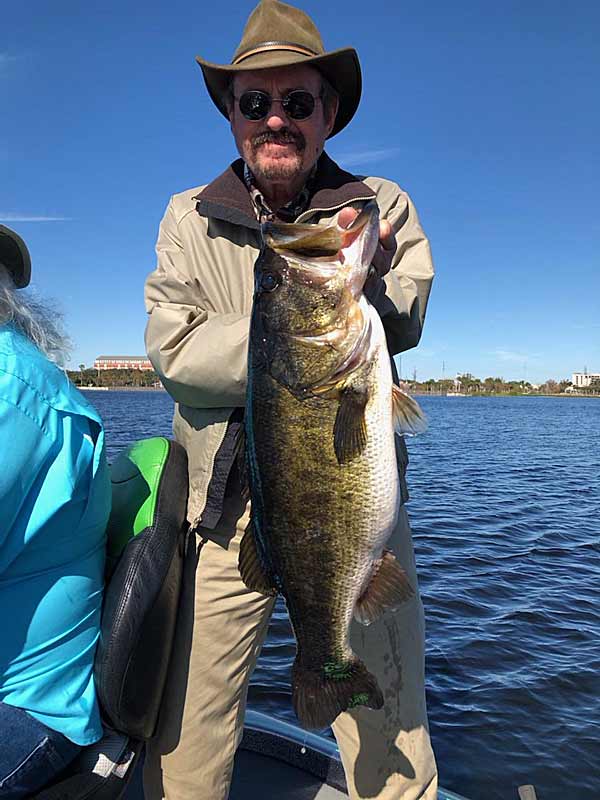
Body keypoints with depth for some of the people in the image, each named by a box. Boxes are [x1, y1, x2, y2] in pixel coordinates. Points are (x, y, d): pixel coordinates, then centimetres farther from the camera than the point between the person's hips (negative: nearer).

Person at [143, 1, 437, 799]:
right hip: (228, 500, 1)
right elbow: (173, 349, -7)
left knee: (391, 731, 8)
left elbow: (403, 321, -7)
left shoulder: (382, 205, 8)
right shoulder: (190, 217, 8)